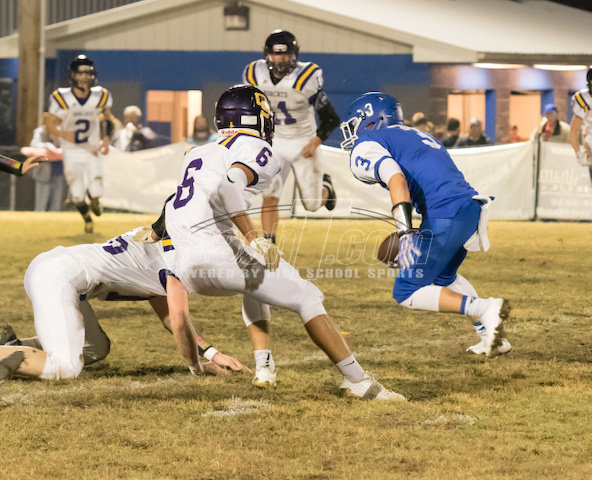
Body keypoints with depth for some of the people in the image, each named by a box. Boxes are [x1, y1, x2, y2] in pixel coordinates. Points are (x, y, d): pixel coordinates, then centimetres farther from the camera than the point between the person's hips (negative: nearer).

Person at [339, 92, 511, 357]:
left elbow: (395, 178, -14)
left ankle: (485, 309, -11)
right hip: (472, 207, 9)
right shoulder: (416, 135, 31)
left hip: (444, 215, -9)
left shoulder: (366, 148, 5)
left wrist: (404, 229, -22)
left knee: (407, 293, 2)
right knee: (443, 277, 31)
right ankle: (492, 337, 23)